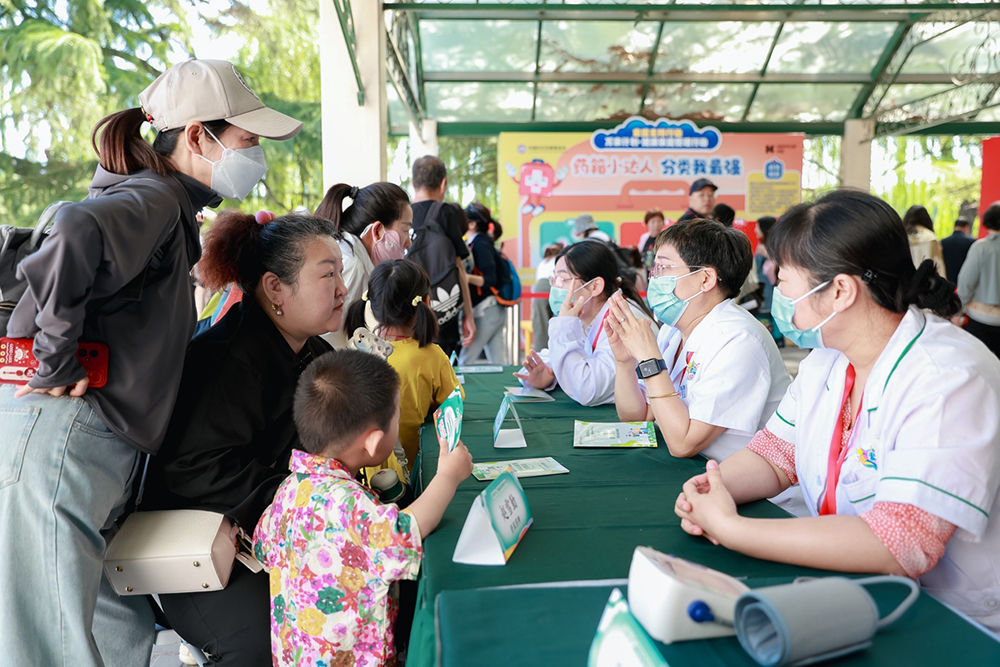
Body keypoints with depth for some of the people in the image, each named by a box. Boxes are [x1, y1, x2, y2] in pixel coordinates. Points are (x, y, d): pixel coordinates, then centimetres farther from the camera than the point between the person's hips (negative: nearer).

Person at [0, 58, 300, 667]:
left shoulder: (173, 208, 19)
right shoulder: (155, 200, -11)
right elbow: (77, 235, -33)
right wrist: (57, 364, -23)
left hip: (104, 451, 9)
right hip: (62, 437, -9)